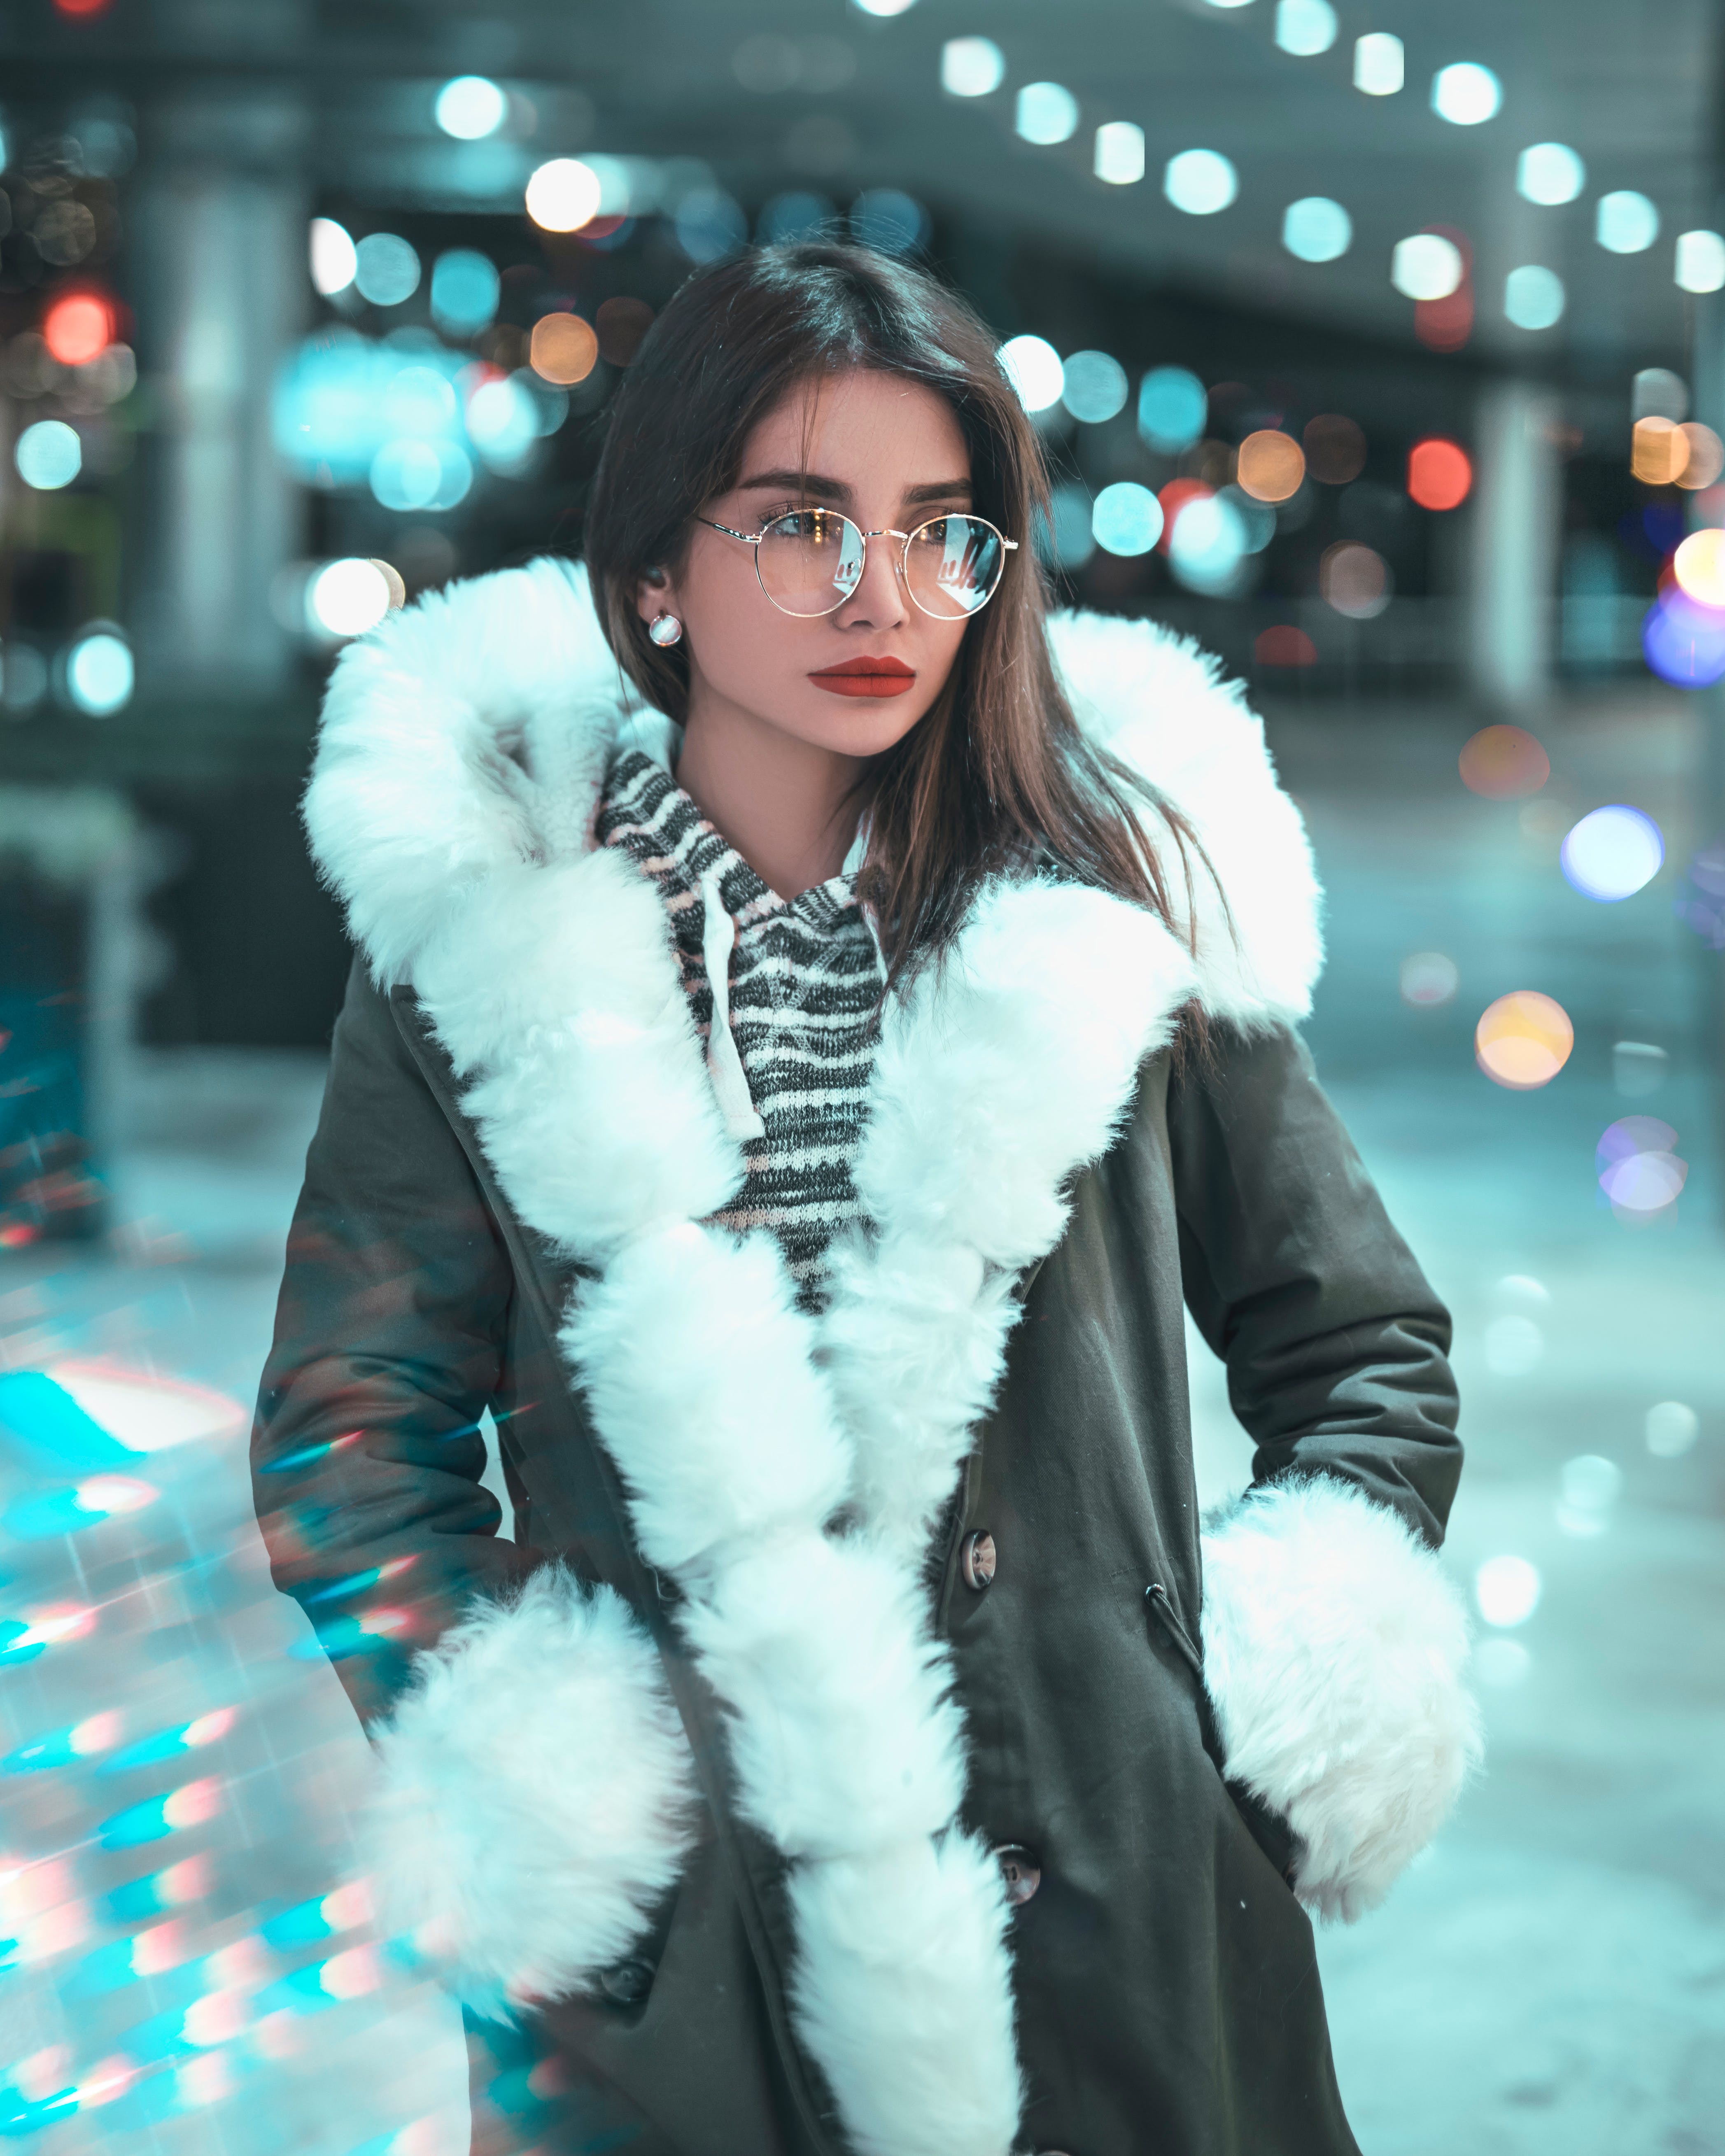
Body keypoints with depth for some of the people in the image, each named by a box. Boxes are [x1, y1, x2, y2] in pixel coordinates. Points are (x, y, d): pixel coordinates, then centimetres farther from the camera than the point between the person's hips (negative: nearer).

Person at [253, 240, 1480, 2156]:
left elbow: (1366, 1357, 8)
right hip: (666, 1945, 0)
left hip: (1121, 1926, 1)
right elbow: (354, 1429, 2)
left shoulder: (1114, 906, 0)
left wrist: (1281, 1710, -2)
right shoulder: (489, 937, -2)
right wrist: (532, 1808, -7)